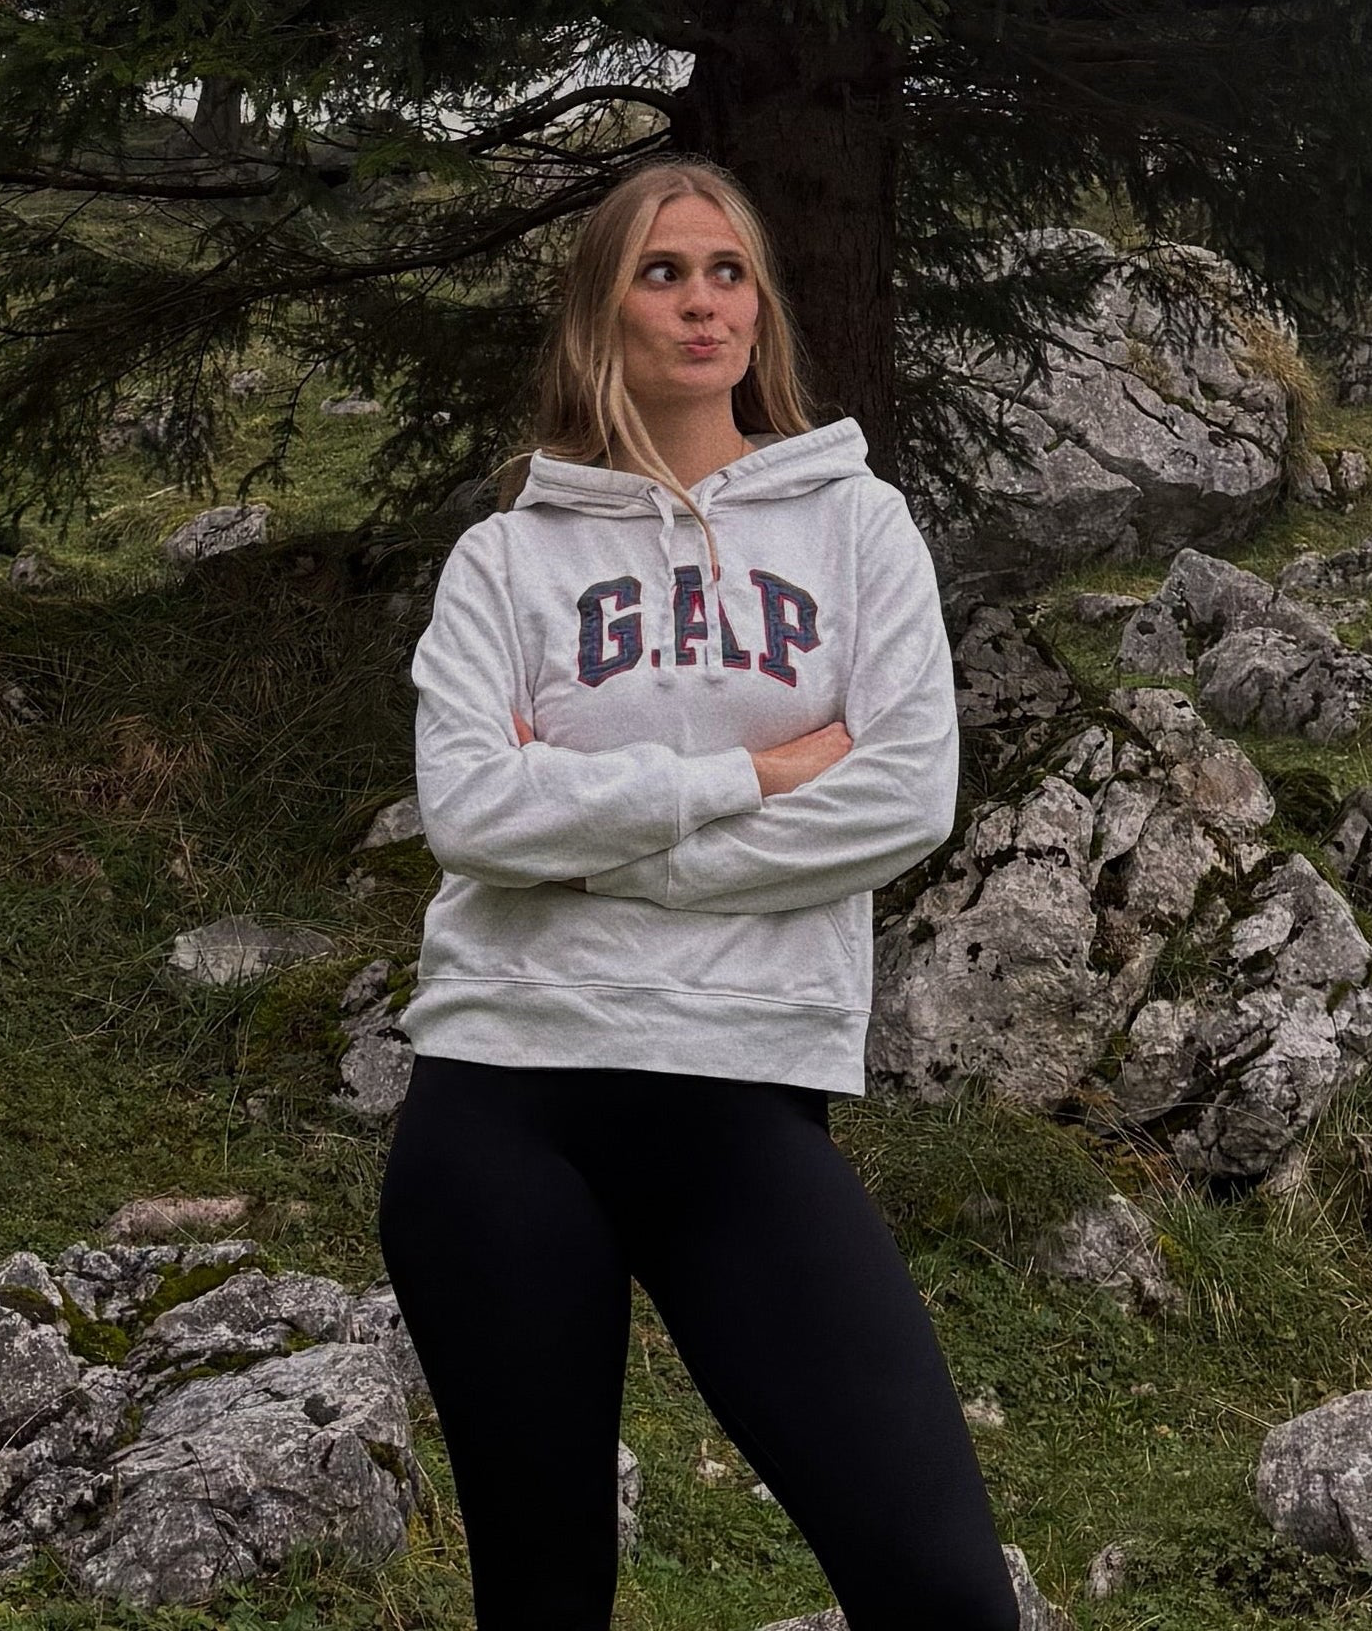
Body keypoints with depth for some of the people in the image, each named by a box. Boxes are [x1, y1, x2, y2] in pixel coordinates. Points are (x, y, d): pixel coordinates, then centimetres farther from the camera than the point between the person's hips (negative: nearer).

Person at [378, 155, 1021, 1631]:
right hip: (504, 1096, 1)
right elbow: (468, 811, -9)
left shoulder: (854, 523, 8)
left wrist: (593, 831, -7)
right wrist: (749, 771, -8)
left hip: (749, 1100, 0)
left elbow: (908, 796, -6)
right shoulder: (508, 555, 7)